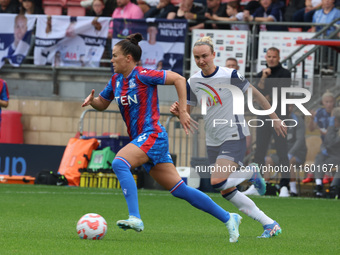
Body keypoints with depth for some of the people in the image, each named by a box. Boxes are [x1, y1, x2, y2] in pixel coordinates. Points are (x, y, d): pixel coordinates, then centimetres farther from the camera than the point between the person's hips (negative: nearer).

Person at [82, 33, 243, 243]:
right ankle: (228, 218, 13)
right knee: (178, 189, 7)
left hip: (152, 135, -8)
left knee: (120, 162, -28)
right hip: (141, 140, 8)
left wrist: (183, 111, -14)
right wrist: (92, 101, 1)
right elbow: (102, 104, 24)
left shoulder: (142, 75, -11)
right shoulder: (116, 80, 12)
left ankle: (135, 218, -34)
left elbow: (179, 79, -12)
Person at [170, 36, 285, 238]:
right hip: (213, 142, 7)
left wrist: (274, 118, 1)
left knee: (217, 182, -23)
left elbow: (255, 94, -3)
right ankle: (270, 225, 13)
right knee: (227, 192, 5)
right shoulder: (193, 82, 2)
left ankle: (251, 173, 6)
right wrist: (177, 111, -15)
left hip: (234, 138, -7)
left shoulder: (230, 76, -13)